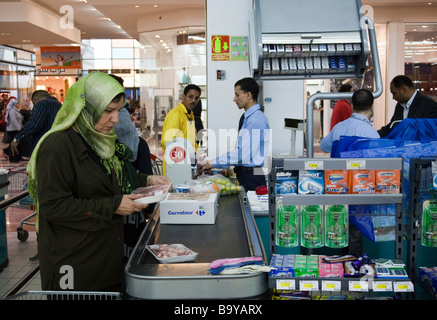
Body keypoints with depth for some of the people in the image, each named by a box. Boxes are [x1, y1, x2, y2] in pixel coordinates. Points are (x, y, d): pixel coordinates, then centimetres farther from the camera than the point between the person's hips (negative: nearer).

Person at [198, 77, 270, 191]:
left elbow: (243, 153, -23)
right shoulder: (246, 118, 15)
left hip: (252, 177, -9)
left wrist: (212, 163, -18)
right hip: (243, 173, 9)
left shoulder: (256, 120, -16)